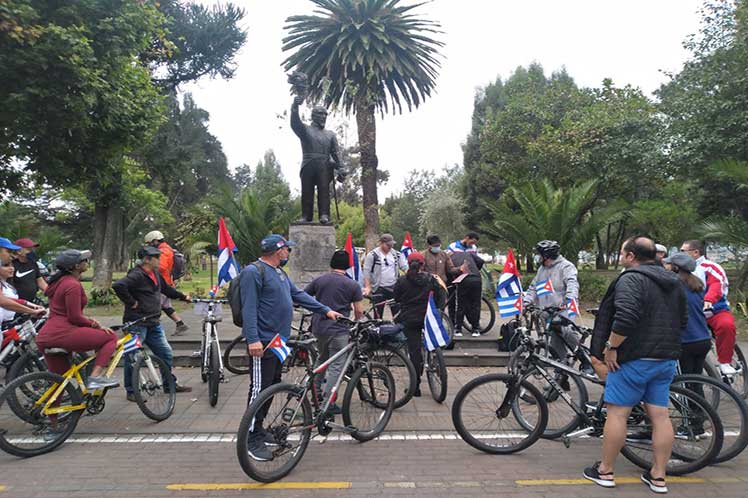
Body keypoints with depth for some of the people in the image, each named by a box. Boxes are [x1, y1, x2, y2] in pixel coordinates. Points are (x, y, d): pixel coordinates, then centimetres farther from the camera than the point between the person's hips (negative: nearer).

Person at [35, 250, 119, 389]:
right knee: (111, 337, -6)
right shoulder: (73, 285, -12)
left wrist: (90, 322, 12)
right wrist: (97, 325, -1)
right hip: (63, 334, -10)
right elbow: (75, 318, -15)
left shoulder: (60, 281, 20)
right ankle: (95, 377, -18)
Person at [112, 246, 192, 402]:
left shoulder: (155, 275, 12)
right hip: (137, 324, -9)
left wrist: (183, 297, 33)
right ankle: (131, 391, 16)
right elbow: (118, 286, -32)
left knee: (166, 353, 13)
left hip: (154, 323, 9)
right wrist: (131, 302, -22)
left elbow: (166, 289, 28)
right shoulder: (136, 275, -17)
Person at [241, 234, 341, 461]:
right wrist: (253, 339, -25)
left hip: (278, 340, 10)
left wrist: (326, 310, 15)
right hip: (263, 342, -9)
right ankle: (253, 439, 8)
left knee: (272, 387, 16)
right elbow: (249, 308, -19)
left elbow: (299, 295, 19)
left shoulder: (279, 272, 16)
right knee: (260, 389, -3)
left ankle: (259, 430, 29)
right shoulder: (253, 271, -13)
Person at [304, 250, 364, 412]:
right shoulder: (353, 285, -4)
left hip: (318, 327, 5)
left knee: (322, 358, 25)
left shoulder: (319, 280, 4)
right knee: (336, 365, 2)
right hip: (338, 330, -5)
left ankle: (315, 392, 33)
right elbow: (359, 310, -4)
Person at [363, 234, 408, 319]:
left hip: (393, 287, 3)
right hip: (378, 289, -3)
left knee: (398, 313, 3)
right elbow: (366, 272, -5)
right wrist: (367, 287, -11)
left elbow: (405, 267, 6)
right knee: (378, 314, 4)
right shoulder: (372, 255, -5)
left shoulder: (397, 254, 7)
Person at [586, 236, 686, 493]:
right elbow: (683, 319, 21)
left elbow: (625, 317, -28)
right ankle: (658, 477, 20)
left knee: (617, 413, 2)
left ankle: (605, 471, 11)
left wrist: (611, 347, -18)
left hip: (634, 359, -8)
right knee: (660, 416, 12)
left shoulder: (631, 278, -15)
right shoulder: (674, 282, 14)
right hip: (667, 359, 8)